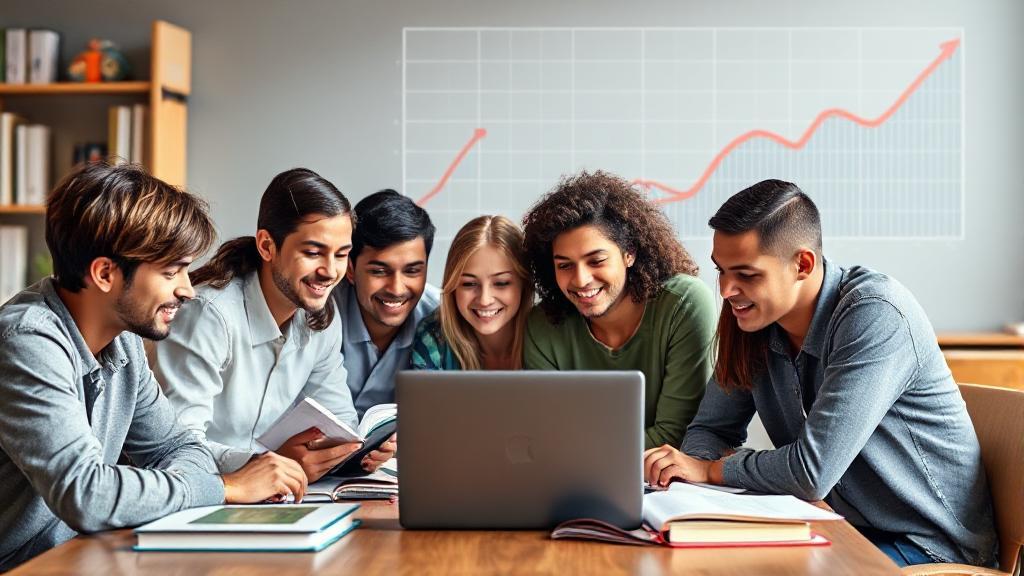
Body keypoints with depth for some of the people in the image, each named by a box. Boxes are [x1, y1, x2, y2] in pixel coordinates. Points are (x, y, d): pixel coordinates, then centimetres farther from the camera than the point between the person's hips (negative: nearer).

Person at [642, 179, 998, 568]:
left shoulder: (875, 316, -24)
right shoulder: (754, 316, -1)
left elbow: (813, 471, -29)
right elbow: (711, 428, 8)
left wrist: (709, 469, -15)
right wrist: (680, 466, -16)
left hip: (926, 547, -7)